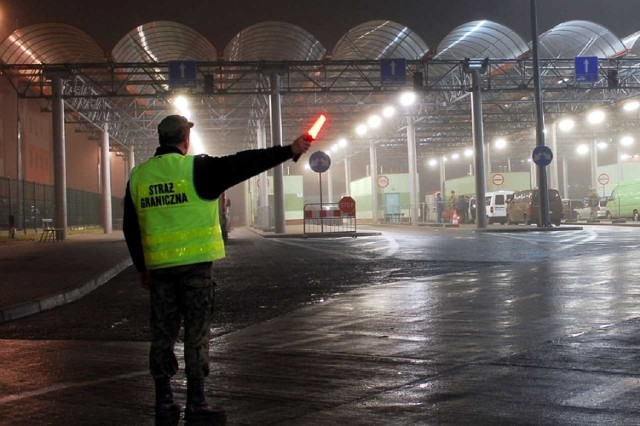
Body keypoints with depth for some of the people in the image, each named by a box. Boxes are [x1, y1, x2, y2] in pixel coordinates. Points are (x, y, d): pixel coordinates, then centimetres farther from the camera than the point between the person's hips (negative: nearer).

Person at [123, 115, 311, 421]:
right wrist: (289, 151, -8)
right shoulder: (195, 168, -7)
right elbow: (242, 164, -11)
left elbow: (131, 229, 13)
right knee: (196, 333, 1)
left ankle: (164, 401, 14)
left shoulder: (138, 176, 9)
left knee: (163, 333, 10)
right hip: (194, 263, -4)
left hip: (158, 266, 5)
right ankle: (196, 404, 3)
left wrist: (142, 268, 22)